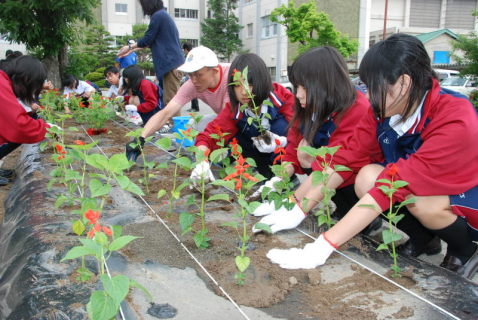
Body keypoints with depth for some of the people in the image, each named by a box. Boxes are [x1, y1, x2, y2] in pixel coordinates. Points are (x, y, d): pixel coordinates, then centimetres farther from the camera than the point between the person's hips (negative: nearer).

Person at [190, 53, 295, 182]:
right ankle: (268, 176, -5)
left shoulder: (284, 99, -23)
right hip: (262, 158, 4)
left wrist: (282, 141, -42)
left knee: (280, 125, -29)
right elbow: (211, 134, -26)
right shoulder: (233, 109, -17)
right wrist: (202, 161, -46)